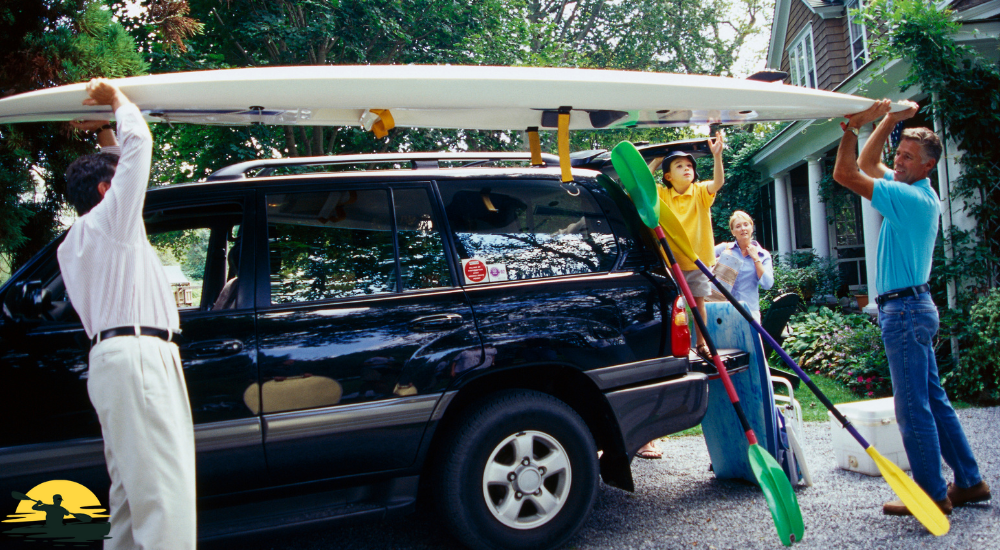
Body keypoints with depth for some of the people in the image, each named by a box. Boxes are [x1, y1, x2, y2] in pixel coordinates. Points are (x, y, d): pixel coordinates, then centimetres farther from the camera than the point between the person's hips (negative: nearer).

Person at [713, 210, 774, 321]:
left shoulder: (763, 255, 8)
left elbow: (767, 284, -5)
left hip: (750, 309, 0)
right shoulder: (725, 248, 7)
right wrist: (714, 261, -19)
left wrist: (755, 258, -3)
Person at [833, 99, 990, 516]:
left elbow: (846, 174, -20)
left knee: (913, 407, -5)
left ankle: (933, 495, 3)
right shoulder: (919, 193, 13)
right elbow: (866, 164, 24)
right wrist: (891, 119, 17)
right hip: (913, 307, 10)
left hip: (905, 310, -10)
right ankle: (968, 481, 24)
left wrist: (853, 127, -10)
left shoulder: (909, 196, -16)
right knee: (933, 400, 15)